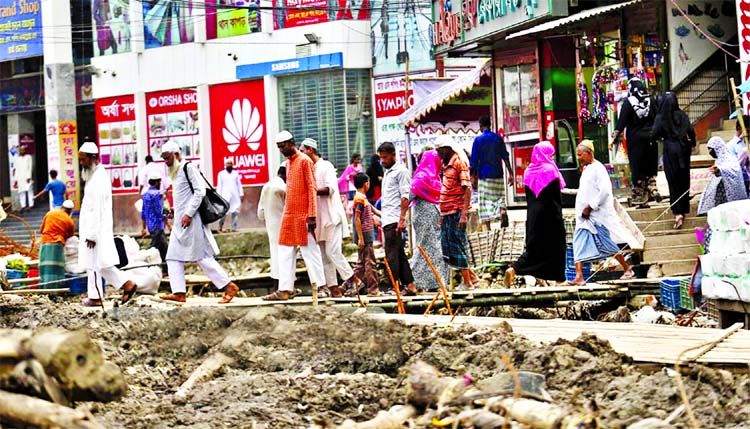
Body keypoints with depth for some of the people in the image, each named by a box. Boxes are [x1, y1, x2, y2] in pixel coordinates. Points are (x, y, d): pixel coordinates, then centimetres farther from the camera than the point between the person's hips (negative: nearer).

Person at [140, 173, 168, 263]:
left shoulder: (145, 194, 14)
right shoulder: (156, 194, -13)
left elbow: (143, 213, 18)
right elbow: (160, 212, -17)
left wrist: (144, 228, 23)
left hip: (150, 225, 9)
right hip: (157, 225, -9)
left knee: (164, 246, 13)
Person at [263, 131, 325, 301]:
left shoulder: (305, 161, -9)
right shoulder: (288, 162, 16)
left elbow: (312, 188, -13)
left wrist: (312, 216, -18)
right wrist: (287, 212, 14)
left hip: (303, 215, -8)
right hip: (289, 214, 8)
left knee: (310, 251, -3)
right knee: (285, 253, 4)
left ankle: (320, 286, 4)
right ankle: (285, 290, 4)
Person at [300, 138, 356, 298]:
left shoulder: (326, 166, -6)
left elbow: (330, 188, -18)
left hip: (331, 216, -8)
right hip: (320, 218, 8)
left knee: (332, 252, -13)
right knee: (324, 255, 4)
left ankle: (351, 279, -6)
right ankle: (332, 286, 5)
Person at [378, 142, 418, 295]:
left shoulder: (401, 171, -5)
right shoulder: (387, 172, 23)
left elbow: (405, 197, -13)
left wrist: (402, 219, -19)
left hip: (394, 220, -10)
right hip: (387, 220, 10)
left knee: (392, 255, -13)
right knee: (399, 254, 9)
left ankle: (394, 286, -14)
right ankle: (410, 285, 11)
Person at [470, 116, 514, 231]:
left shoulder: (478, 139, -3)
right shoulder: (498, 138, 5)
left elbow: (474, 160, -4)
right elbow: (505, 156, 3)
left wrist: (473, 177, 3)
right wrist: (510, 173, 5)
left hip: (484, 175, -3)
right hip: (498, 174, 3)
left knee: (485, 202, 1)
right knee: (499, 197, 12)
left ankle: (487, 228, -4)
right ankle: (502, 211, -20)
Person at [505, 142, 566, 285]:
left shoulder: (529, 171, 6)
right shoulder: (550, 170, -11)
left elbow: (528, 196, 10)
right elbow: (557, 194, -9)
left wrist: (532, 212, 16)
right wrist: (558, 213, -1)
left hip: (533, 214, 5)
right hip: (550, 214, -5)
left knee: (534, 245, 10)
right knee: (555, 246, 6)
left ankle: (513, 270, -4)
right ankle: (558, 279, 11)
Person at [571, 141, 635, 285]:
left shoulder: (598, 169, -12)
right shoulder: (586, 169, 16)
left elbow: (605, 191, -21)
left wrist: (590, 207, -19)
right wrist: (583, 210, 11)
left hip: (598, 215, -9)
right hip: (585, 216, 9)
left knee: (608, 244, -6)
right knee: (579, 245, 2)